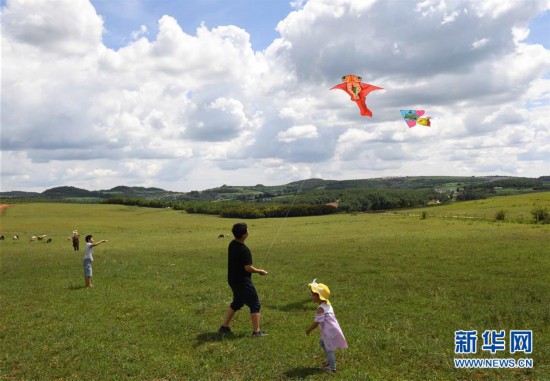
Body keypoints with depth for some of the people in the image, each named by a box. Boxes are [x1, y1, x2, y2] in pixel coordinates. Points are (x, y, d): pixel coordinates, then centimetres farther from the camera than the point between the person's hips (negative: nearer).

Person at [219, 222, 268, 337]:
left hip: (233, 279, 9)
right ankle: (256, 331, 6)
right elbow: (248, 268, -24)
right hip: (243, 281, -9)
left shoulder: (232, 244, 3)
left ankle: (224, 327, 28)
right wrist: (260, 271, -8)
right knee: (255, 305, 3)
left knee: (236, 303, 23)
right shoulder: (244, 249, -24)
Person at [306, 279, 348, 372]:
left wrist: (309, 330, -8)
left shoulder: (321, 309, -23)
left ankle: (332, 367, 18)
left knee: (329, 349, 5)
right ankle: (331, 360, 37)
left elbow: (317, 322, -23)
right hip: (332, 330, 10)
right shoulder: (327, 304, 6)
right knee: (322, 342, 27)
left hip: (330, 332, -10)